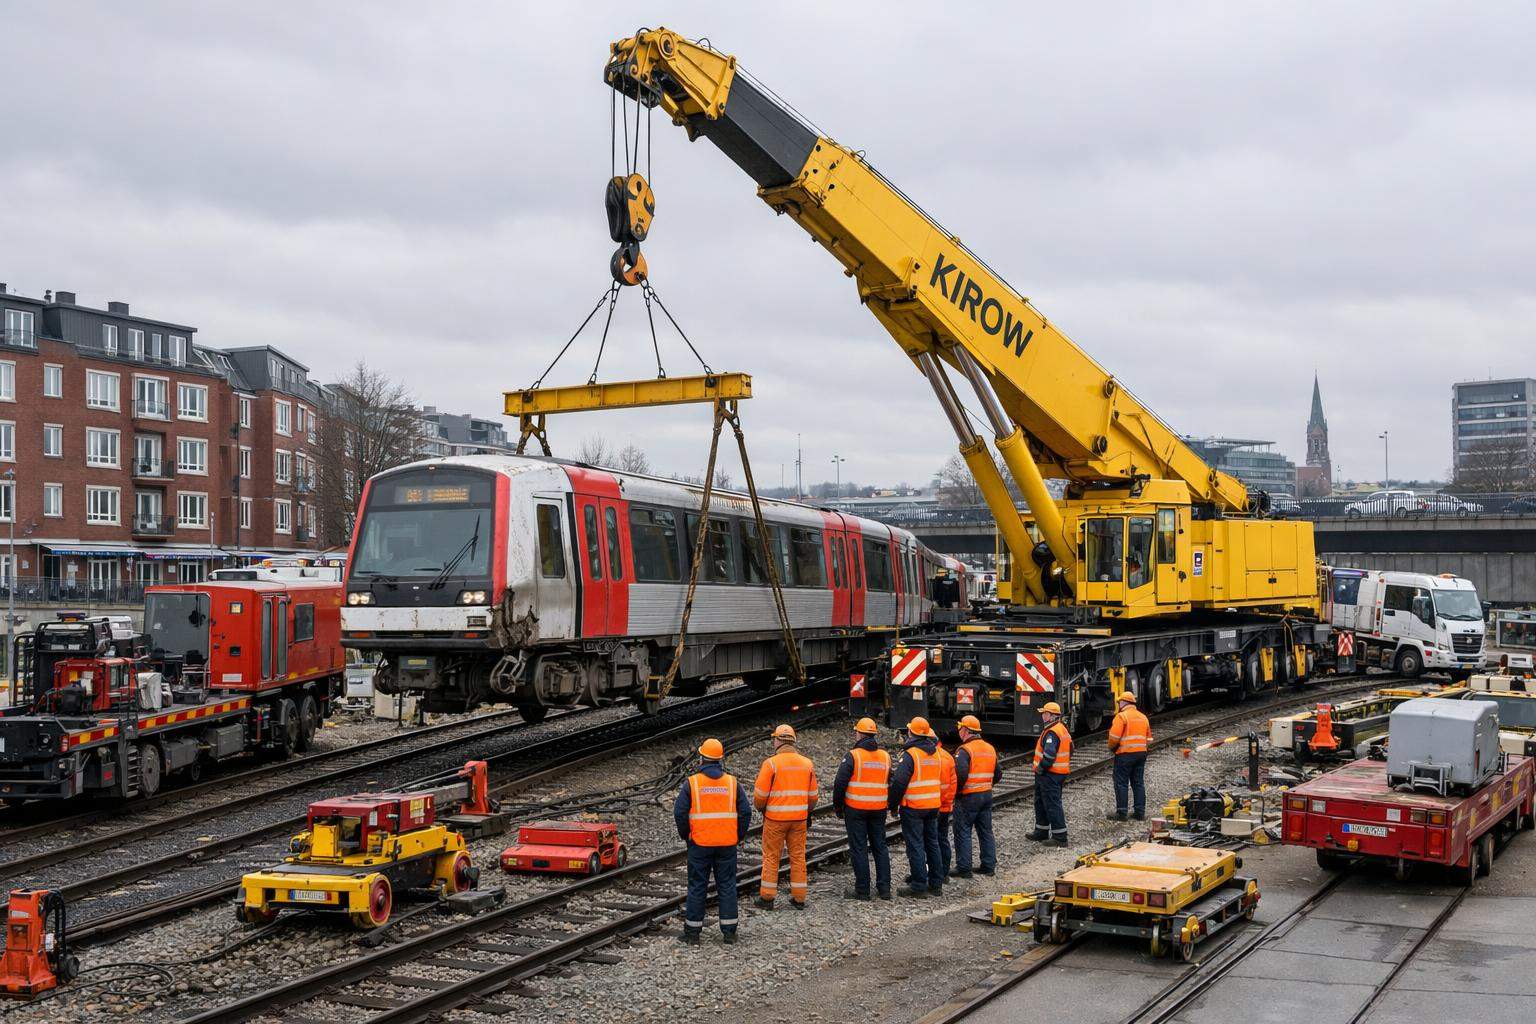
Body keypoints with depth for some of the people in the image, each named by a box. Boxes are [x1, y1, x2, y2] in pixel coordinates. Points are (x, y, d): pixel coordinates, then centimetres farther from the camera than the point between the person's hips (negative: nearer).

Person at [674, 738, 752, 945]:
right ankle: (729, 932, 11)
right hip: (727, 844, 1)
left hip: (700, 843, -1)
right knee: (727, 886, 9)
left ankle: (692, 932, 10)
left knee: (697, 887, 6)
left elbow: (680, 813, -7)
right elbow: (746, 813, 0)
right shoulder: (733, 783, 1)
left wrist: (686, 835, 8)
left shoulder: (691, 783, -5)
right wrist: (739, 836, 11)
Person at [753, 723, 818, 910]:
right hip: (799, 818, 4)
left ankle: (767, 897, 9)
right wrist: (807, 813, 22)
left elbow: (760, 794, -9)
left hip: (775, 818, -4)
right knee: (798, 856, 10)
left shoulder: (771, 763, -12)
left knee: (771, 857, 5)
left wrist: (760, 807, 11)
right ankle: (799, 898, 13)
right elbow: (812, 795, 10)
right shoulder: (807, 763, 4)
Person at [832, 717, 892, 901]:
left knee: (859, 848, 1)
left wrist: (837, 806, 0)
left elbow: (840, 783, -12)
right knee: (880, 847, 13)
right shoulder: (885, 756, 6)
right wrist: (890, 804, 23)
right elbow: (891, 784, 14)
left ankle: (862, 890, 3)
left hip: (855, 809, -5)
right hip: (879, 809, 5)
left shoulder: (853, 756, -11)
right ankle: (884, 887, 13)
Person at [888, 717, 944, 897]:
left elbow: (899, 782, -18)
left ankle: (919, 886, -1)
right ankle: (936, 884, 19)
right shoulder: (934, 754, 8)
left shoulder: (910, 755, -16)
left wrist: (893, 806, -5)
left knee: (915, 845, -2)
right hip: (933, 806, 7)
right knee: (932, 844, 14)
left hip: (913, 808, -7)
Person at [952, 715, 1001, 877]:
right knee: (986, 831, 14)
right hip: (987, 796, 7)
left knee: (963, 832, 0)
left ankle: (963, 868, 1)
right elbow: (998, 774, 14)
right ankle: (988, 865, 18)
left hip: (968, 797, -7)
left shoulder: (964, 750, -16)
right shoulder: (990, 748, 9)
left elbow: (960, 774, -28)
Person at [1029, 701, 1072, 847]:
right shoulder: (1062, 730, 14)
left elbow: (1049, 754, -30)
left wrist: (1041, 768, -18)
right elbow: (1070, 749, 22)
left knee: (1052, 805, -7)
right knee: (1041, 802, 21)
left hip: (1050, 774, -11)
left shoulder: (1051, 733, -20)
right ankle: (1041, 832, 30)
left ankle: (1060, 837, -4)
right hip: (1060, 773, 11)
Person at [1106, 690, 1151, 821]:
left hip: (1125, 754, -7)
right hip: (1141, 753, 7)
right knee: (1139, 783, 12)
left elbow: (1114, 736, -17)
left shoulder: (1122, 716, -10)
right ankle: (1140, 813, 13)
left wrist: (1112, 748, 0)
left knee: (1121, 784, 0)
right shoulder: (1143, 717, 14)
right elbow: (1149, 739, 17)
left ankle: (1121, 813, 0)